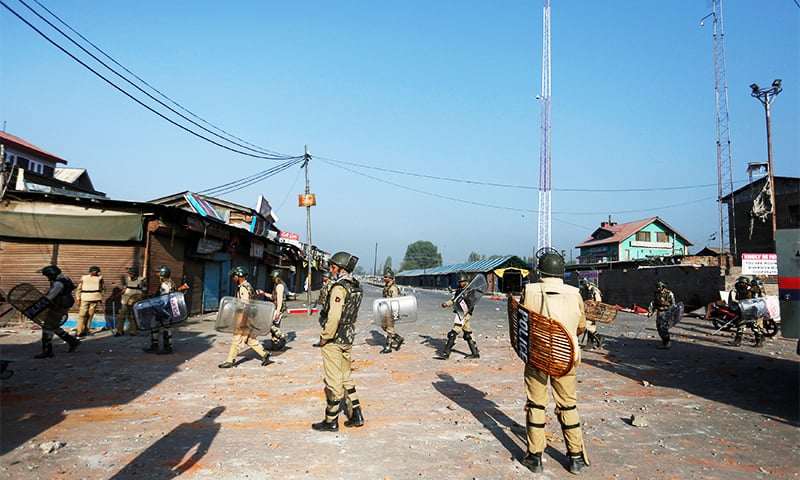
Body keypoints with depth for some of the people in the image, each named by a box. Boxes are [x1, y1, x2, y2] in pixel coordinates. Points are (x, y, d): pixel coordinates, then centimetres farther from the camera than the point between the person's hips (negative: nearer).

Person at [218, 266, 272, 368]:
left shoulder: (243, 288, -16)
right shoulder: (247, 286, 15)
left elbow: (245, 305, -22)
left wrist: (242, 321, -24)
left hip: (244, 319, -10)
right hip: (245, 319, 10)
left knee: (237, 339, -2)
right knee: (251, 339, 13)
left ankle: (230, 361, 5)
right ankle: (264, 354, 16)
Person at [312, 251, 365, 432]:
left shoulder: (339, 288, -19)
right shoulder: (357, 288, 8)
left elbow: (334, 317, -25)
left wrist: (324, 337, -15)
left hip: (334, 339, -8)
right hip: (348, 338, 9)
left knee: (333, 381, 1)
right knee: (345, 378, 18)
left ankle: (331, 421, 12)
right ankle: (356, 415, 22)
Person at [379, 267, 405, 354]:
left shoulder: (393, 288, -19)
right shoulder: (386, 286, 11)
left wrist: (395, 313, -27)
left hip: (391, 311, -10)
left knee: (389, 329, -2)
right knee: (383, 326, 15)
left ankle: (388, 347, 7)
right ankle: (398, 338, 22)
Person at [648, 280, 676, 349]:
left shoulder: (669, 293, -10)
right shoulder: (656, 293, 6)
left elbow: (673, 304, -5)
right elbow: (653, 303, 13)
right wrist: (650, 311, 8)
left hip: (666, 312, -6)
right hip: (659, 312, 6)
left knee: (664, 327, -14)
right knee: (659, 328, 6)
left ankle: (668, 342, -4)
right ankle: (664, 342, 18)